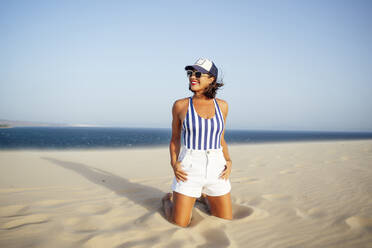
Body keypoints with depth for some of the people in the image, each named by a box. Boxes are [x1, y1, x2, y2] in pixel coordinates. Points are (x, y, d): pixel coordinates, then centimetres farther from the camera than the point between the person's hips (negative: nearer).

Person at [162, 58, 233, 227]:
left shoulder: (221, 105, 3)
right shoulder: (180, 105, -3)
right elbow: (175, 139, 6)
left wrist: (228, 161, -2)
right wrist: (174, 164, -9)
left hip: (216, 169, 3)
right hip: (189, 169, -2)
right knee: (180, 225, 0)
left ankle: (203, 197, 39)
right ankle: (168, 201, 33)